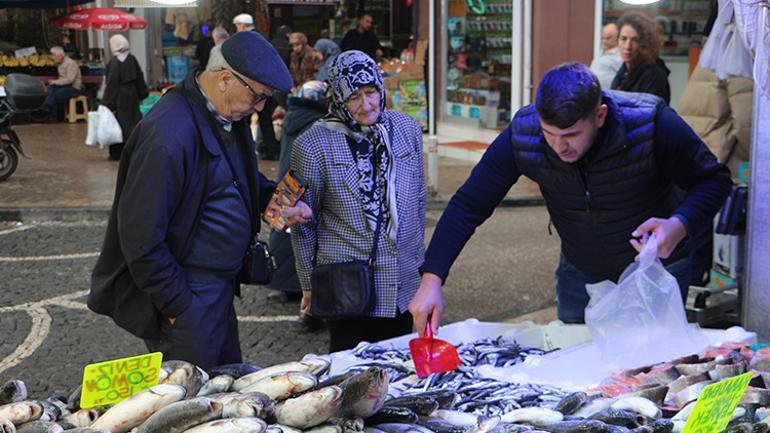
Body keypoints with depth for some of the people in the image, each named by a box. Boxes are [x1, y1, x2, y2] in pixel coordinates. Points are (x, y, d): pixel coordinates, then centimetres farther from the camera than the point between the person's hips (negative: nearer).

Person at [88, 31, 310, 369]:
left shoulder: (230, 116, 4)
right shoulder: (169, 135, -26)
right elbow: (140, 237, -24)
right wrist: (178, 307, -18)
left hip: (220, 288, 9)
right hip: (187, 296, -9)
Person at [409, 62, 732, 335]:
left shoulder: (651, 124, -30)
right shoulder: (522, 135, -24)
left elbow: (713, 179, -17)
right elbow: (469, 204, -17)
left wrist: (679, 226, -38)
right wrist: (432, 279, -26)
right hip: (580, 273, 3)